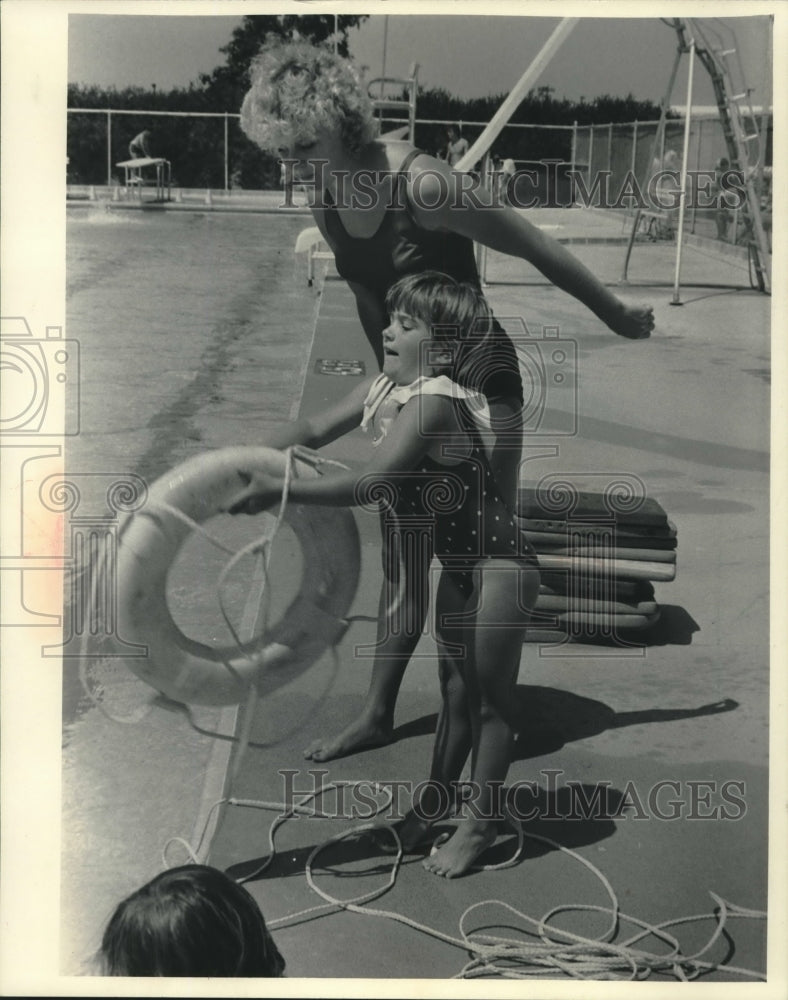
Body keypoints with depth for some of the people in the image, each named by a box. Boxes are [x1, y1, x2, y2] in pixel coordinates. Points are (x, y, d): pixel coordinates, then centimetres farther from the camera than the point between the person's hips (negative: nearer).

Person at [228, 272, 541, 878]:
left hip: (500, 562, -9)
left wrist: (279, 492, -38)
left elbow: (370, 484, -36)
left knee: (490, 697, 4)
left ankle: (482, 825, 18)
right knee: (456, 688, 21)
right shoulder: (381, 389, 0)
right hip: (458, 562, 9)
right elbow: (311, 432, 6)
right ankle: (438, 797, 36)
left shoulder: (434, 402, -28)